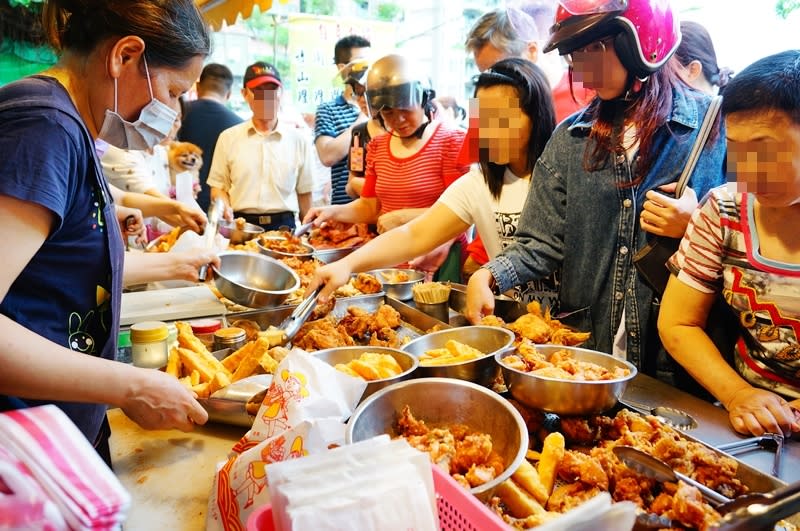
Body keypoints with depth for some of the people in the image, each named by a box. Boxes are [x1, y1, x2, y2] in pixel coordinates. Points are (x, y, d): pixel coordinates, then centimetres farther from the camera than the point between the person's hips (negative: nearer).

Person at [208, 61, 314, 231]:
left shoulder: (297, 139, 7)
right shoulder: (228, 138, 7)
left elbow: (304, 193, 8)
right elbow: (218, 186, 9)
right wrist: (225, 207, -11)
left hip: (284, 226, 0)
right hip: (241, 226, 0)